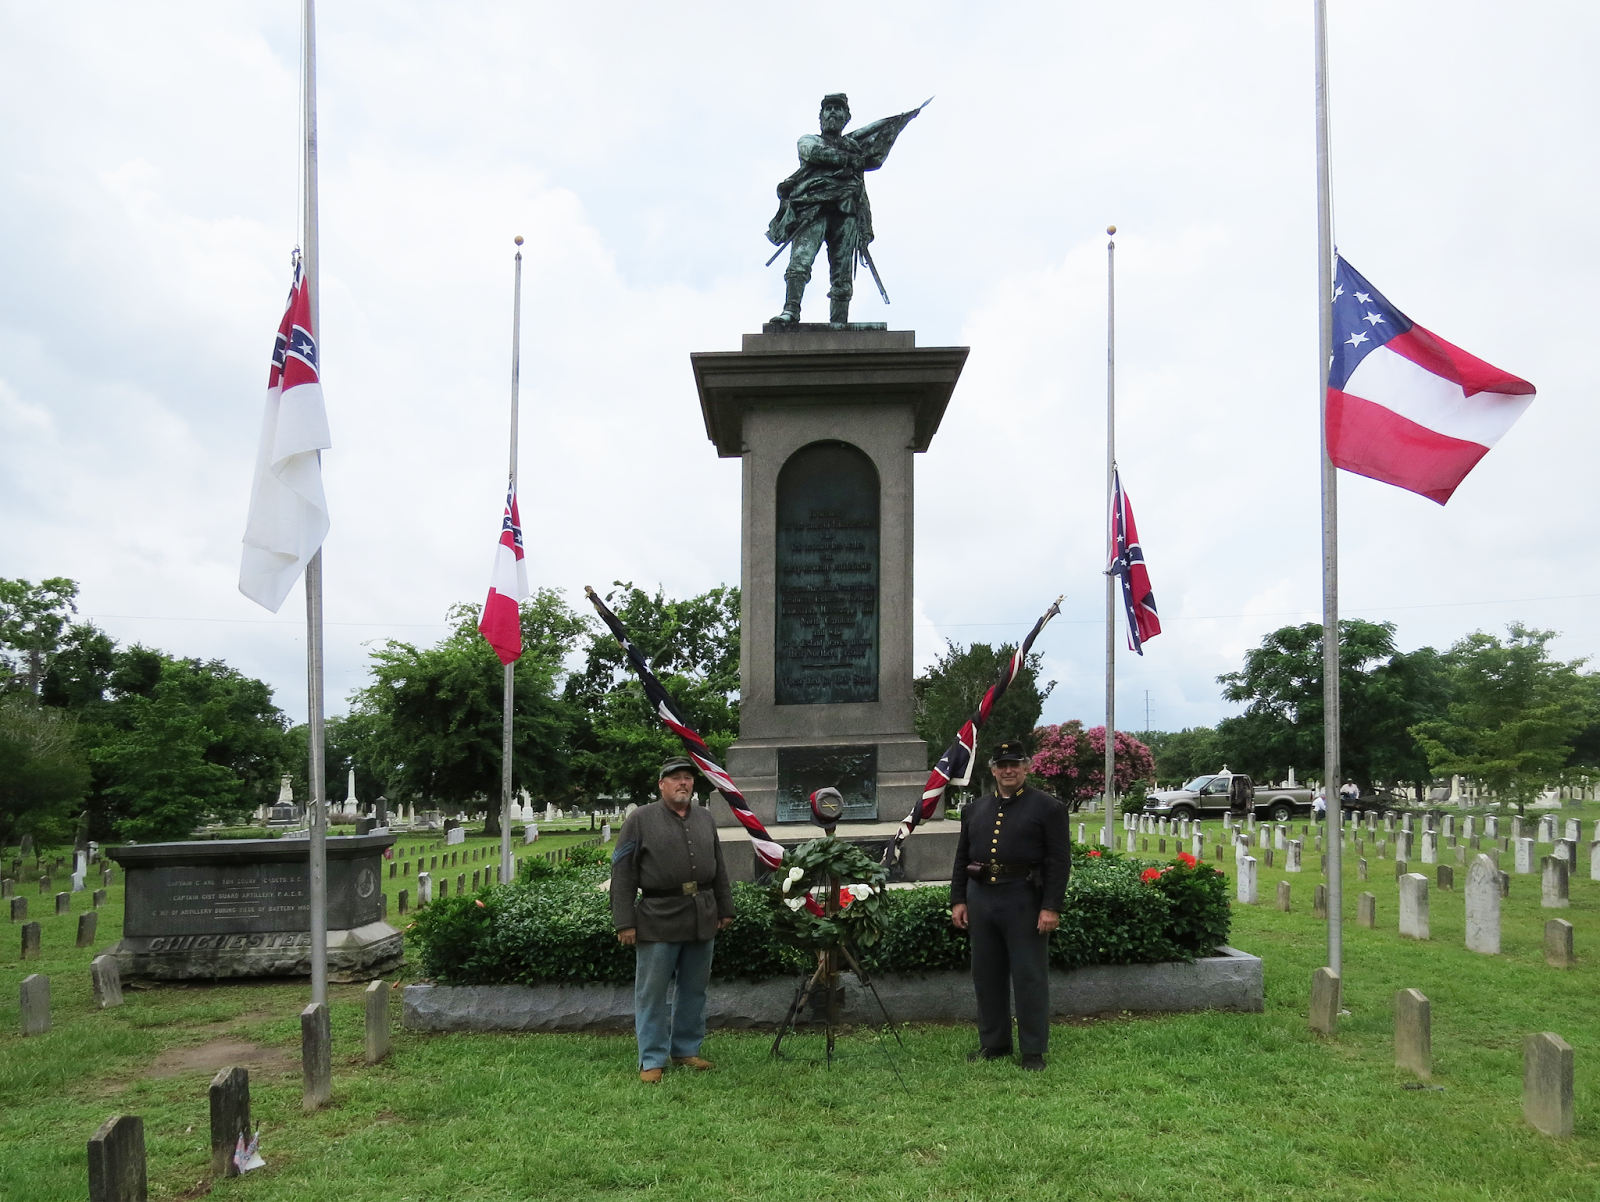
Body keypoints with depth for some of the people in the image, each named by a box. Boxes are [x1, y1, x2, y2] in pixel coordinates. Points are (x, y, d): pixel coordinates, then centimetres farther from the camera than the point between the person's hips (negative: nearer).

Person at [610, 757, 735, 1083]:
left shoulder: (706, 819, 13)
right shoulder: (641, 819, -3)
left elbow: (719, 868, 19)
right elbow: (622, 872, -5)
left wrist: (725, 909, 15)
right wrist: (625, 922, -10)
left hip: (702, 918, 5)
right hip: (658, 918, -5)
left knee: (694, 990, 13)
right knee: (652, 993, 1)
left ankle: (686, 1050, 26)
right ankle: (652, 1060, 10)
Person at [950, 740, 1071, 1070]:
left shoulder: (1048, 808, -1)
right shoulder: (975, 810, 14)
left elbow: (1060, 861, -6)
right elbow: (962, 858, 16)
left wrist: (1052, 907, -12)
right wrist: (958, 900, 8)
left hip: (1024, 902, -5)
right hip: (981, 900, 5)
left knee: (1030, 978, 0)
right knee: (987, 976, 12)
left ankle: (1034, 1051, 10)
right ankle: (993, 1043, 24)